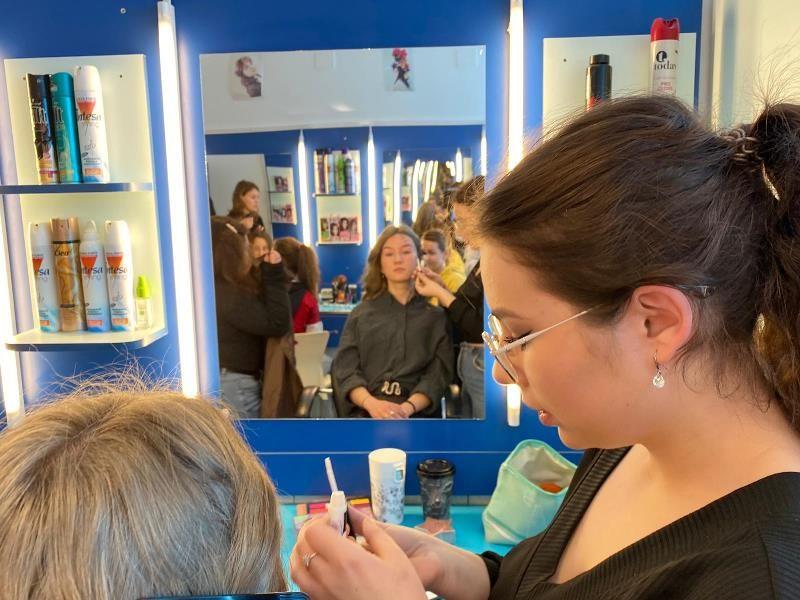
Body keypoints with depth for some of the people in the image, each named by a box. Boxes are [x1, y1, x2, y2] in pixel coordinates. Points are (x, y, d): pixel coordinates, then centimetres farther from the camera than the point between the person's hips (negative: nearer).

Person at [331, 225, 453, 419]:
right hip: (365, 411, 1)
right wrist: (371, 403, -15)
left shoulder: (436, 314, 12)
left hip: (418, 412, 0)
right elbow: (344, 368, 5)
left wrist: (408, 407, -17)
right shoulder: (361, 312, 16)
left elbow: (439, 372, 1)